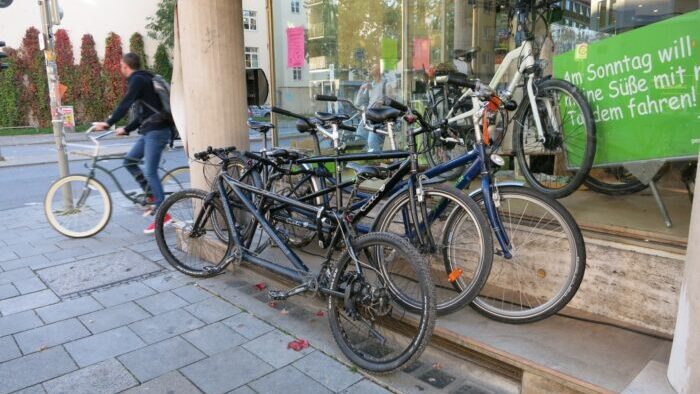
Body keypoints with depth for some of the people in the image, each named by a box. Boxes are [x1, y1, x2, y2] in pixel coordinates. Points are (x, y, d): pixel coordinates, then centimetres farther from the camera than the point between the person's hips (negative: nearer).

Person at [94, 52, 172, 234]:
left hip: (156, 131, -10)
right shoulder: (143, 79, 22)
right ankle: (153, 196, 14)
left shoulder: (137, 80, -8)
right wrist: (126, 129, 24)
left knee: (150, 172, -9)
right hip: (149, 130, 10)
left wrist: (108, 123, -22)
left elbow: (125, 104, -21)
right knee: (129, 160, 12)